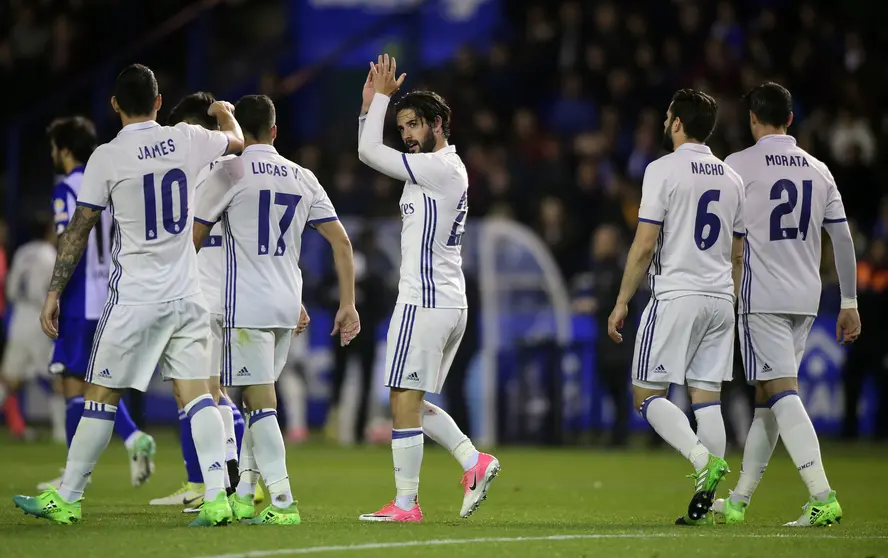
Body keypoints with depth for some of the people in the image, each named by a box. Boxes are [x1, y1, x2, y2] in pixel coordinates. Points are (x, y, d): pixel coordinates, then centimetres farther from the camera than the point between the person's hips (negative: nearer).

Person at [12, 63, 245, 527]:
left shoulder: (107, 158, -8)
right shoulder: (186, 140, 2)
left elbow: (78, 230, -5)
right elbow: (235, 141, 25)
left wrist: (53, 293, 1)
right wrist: (225, 113, 48)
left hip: (134, 298, -3)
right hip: (186, 294, 4)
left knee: (101, 397, 3)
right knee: (196, 392, 2)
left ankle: (66, 498, 9)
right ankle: (216, 497, -8)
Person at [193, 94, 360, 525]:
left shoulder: (228, 173, -4)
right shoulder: (303, 178, 11)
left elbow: (191, 240, -1)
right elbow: (341, 241, 9)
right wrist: (347, 305, 12)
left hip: (246, 306, -6)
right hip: (288, 305, 6)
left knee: (260, 401, -8)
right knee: (258, 399, 18)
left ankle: (282, 501, -16)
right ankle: (245, 496, 21)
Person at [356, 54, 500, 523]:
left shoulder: (440, 168, -13)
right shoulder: (447, 167, 17)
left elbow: (369, 153, -13)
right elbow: (372, 154, 24)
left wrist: (381, 96, -4)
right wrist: (371, 104, 14)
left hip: (425, 302, -10)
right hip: (451, 303, 10)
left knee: (404, 402, -6)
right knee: (413, 404, 15)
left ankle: (405, 503, -4)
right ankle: (474, 462, 7)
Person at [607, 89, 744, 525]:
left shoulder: (663, 170, -7)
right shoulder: (731, 179, 13)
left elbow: (645, 245, -10)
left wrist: (622, 302, -5)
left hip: (676, 295, -6)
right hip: (720, 298, 6)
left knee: (646, 393, 0)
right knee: (706, 396, 6)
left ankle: (703, 457, -22)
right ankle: (704, 501, 0)